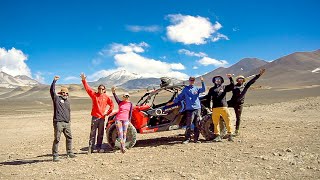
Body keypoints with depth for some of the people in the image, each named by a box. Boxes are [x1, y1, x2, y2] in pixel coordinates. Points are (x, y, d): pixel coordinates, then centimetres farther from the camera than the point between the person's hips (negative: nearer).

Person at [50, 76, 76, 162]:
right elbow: (52, 91, -13)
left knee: (69, 138, 12)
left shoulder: (67, 101, 21)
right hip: (58, 122, -7)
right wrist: (54, 81, -19)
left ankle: (69, 153, 26)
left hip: (67, 123, 7)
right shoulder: (57, 98, 1)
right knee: (57, 139, -5)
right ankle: (55, 156, 1)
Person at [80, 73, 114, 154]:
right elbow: (87, 88, -7)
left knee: (101, 133, 8)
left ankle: (99, 147, 18)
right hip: (95, 117, -2)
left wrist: (108, 113, 4)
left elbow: (112, 105, 12)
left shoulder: (106, 97, 6)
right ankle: (91, 147, 2)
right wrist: (84, 80, -18)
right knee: (93, 133, -2)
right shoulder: (94, 94, 2)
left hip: (102, 117, 2)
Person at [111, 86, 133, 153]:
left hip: (125, 120, 2)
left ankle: (123, 146, 11)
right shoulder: (120, 102, 1)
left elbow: (130, 112, 9)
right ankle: (122, 146, -6)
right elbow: (116, 98, -17)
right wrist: (113, 92, -33)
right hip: (118, 119, -1)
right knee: (120, 133, -6)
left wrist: (129, 120, 8)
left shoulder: (130, 104, 5)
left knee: (124, 133, 3)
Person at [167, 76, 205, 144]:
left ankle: (196, 139, 12)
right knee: (189, 125, -6)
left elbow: (203, 90, -5)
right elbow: (179, 97, 15)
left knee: (197, 125, 4)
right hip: (190, 109, -2)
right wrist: (172, 102, 11)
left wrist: (202, 82, -18)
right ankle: (187, 139, -2)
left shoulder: (197, 88, 14)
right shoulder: (185, 89, 12)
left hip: (198, 108, 2)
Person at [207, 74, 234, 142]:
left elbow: (232, 86, 5)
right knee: (216, 122, 1)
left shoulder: (224, 87, 17)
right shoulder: (212, 89, 20)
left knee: (228, 121, -6)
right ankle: (218, 136, 6)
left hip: (224, 107, -1)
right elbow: (208, 97, 16)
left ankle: (229, 135, 0)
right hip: (215, 108, 1)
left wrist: (230, 78, -4)